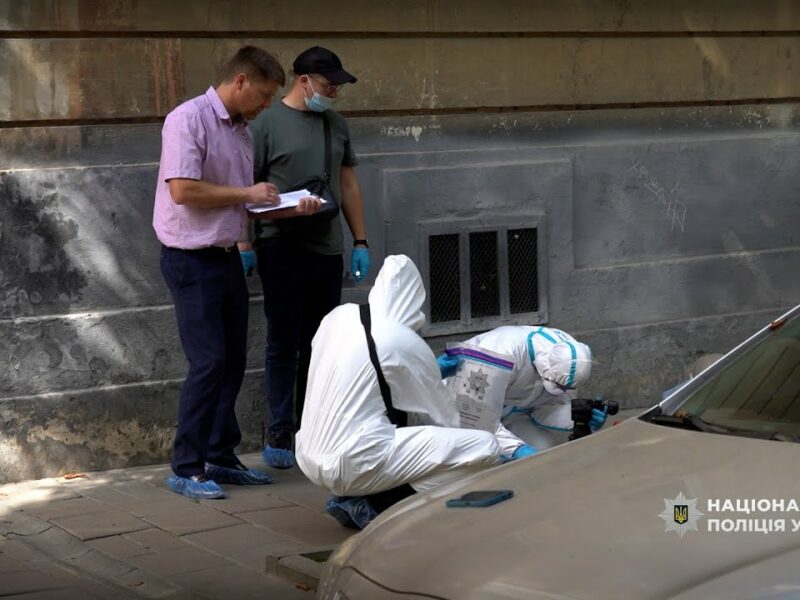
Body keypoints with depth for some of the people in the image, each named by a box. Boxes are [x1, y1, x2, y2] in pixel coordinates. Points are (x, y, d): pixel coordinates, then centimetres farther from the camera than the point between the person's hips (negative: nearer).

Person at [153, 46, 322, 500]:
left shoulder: (242, 130, 13)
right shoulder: (189, 120, -14)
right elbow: (182, 190, -23)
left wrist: (290, 209, 2)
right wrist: (246, 194, -15)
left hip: (227, 256, 9)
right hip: (192, 259, -9)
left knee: (233, 362, 11)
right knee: (208, 363, -10)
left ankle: (220, 457, 21)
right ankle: (187, 468, -2)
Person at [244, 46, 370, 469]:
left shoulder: (336, 124, 14)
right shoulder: (267, 123, -4)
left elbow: (348, 184, 18)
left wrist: (360, 241, 14)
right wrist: (244, 245, -10)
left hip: (327, 250, 5)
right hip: (282, 249, -5)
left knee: (319, 345, 8)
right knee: (284, 344, 0)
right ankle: (280, 435, 5)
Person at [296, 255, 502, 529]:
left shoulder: (338, 317, 6)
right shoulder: (407, 344, -10)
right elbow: (443, 419, 2)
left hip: (310, 458, 8)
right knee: (485, 447, -10)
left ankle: (350, 497, 14)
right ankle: (377, 504, -8)